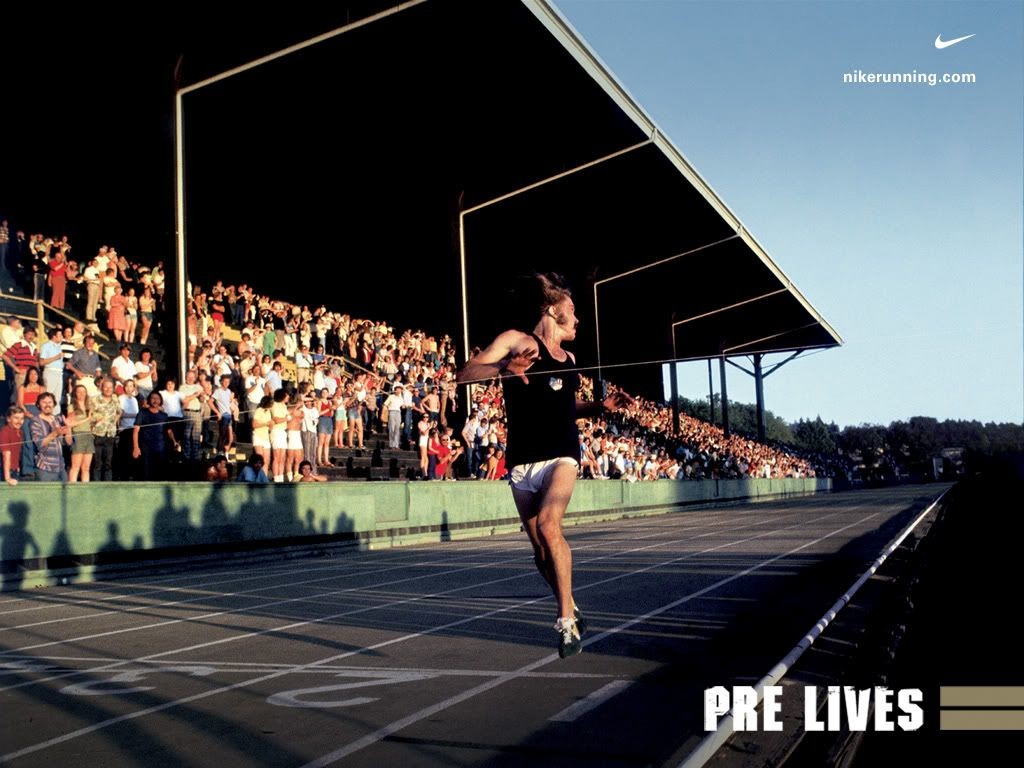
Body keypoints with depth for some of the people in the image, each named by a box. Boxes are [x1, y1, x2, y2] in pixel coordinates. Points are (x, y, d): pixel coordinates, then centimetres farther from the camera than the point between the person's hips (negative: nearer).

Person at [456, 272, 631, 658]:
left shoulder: (568, 358, 15)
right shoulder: (516, 340, -1)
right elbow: (464, 374, -10)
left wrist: (602, 405, 15)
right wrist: (503, 368, -27)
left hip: (561, 456, 1)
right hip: (522, 462, -1)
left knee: (548, 524, -26)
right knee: (542, 552, 6)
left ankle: (567, 619, -19)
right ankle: (570, 611, 31)